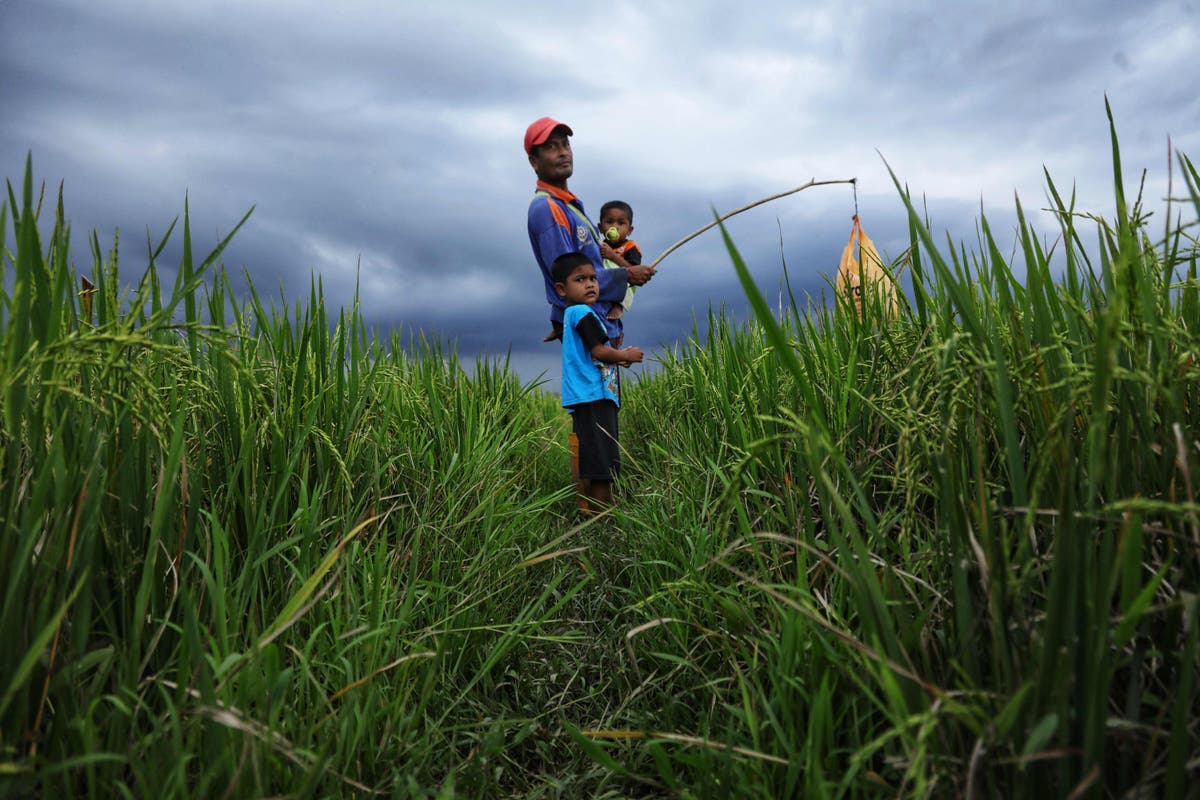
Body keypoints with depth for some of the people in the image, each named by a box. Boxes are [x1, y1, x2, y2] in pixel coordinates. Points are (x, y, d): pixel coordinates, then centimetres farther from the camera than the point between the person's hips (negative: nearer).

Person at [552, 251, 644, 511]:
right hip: (594, 397, -11)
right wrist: (627, 355, -1)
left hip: (586, 399, 11)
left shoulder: (572, 314, 23)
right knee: (602, 461, -10)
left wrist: (617, 359, 16)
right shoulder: (582, 312, -8)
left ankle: (586, 510, 20)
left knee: (588, 461, 13)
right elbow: (599, 351, -17)